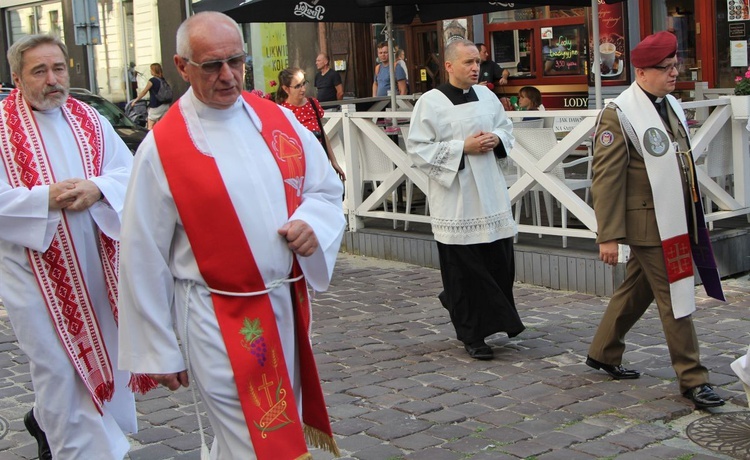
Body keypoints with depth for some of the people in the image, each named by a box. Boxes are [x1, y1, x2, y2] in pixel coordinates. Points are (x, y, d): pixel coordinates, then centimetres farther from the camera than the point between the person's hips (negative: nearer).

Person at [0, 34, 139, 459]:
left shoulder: (89, 120, 9)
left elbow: (129, 173, 1)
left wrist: (97, 189, -18)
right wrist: (45, 198, -23)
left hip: (96, 266, 5)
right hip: (38, 271, -5)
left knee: (101, 353, 16)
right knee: (60, 367, 0)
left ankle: (46, 421, 41)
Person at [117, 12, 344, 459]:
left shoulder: (279, 119, 3)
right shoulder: (162, 148, -10)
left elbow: (327, 189, 12)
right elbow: (144, 260, -7)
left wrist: (311, 223, -12)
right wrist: (159, 352, -4)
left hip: (290, 304, 5)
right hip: (220, 320, -5)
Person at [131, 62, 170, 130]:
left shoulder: (152, 80, -9)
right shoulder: (163, 80, 8)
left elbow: (144, 92, -5)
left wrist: (136, 100, 4)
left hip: (156, 106, -6)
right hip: (165, 105, 6)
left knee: (150, 126, -2)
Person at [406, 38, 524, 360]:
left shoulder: (486, 96, 10)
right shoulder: (430, 102, -7)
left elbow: (506, 129, 22)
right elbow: (418, 149, -11)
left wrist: (496, 139, -2)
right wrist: (463, 148, -16)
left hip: (491, 196, 6)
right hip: (455, 201, -5)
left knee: (501, 262, 7)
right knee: (465, 270, 0)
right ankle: (472, 336, 12)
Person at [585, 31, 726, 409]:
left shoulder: (671, 105, 12)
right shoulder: (618, 115, -14)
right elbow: (606, 178, -16)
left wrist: (694, 215, 19)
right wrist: (609, 236, -19)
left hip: (676, 219, 8)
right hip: (649, 224, -8)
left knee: (636, 290, 17)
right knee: (675, 299, -4)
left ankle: (602, 353, 32)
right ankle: (693, 379, 6)